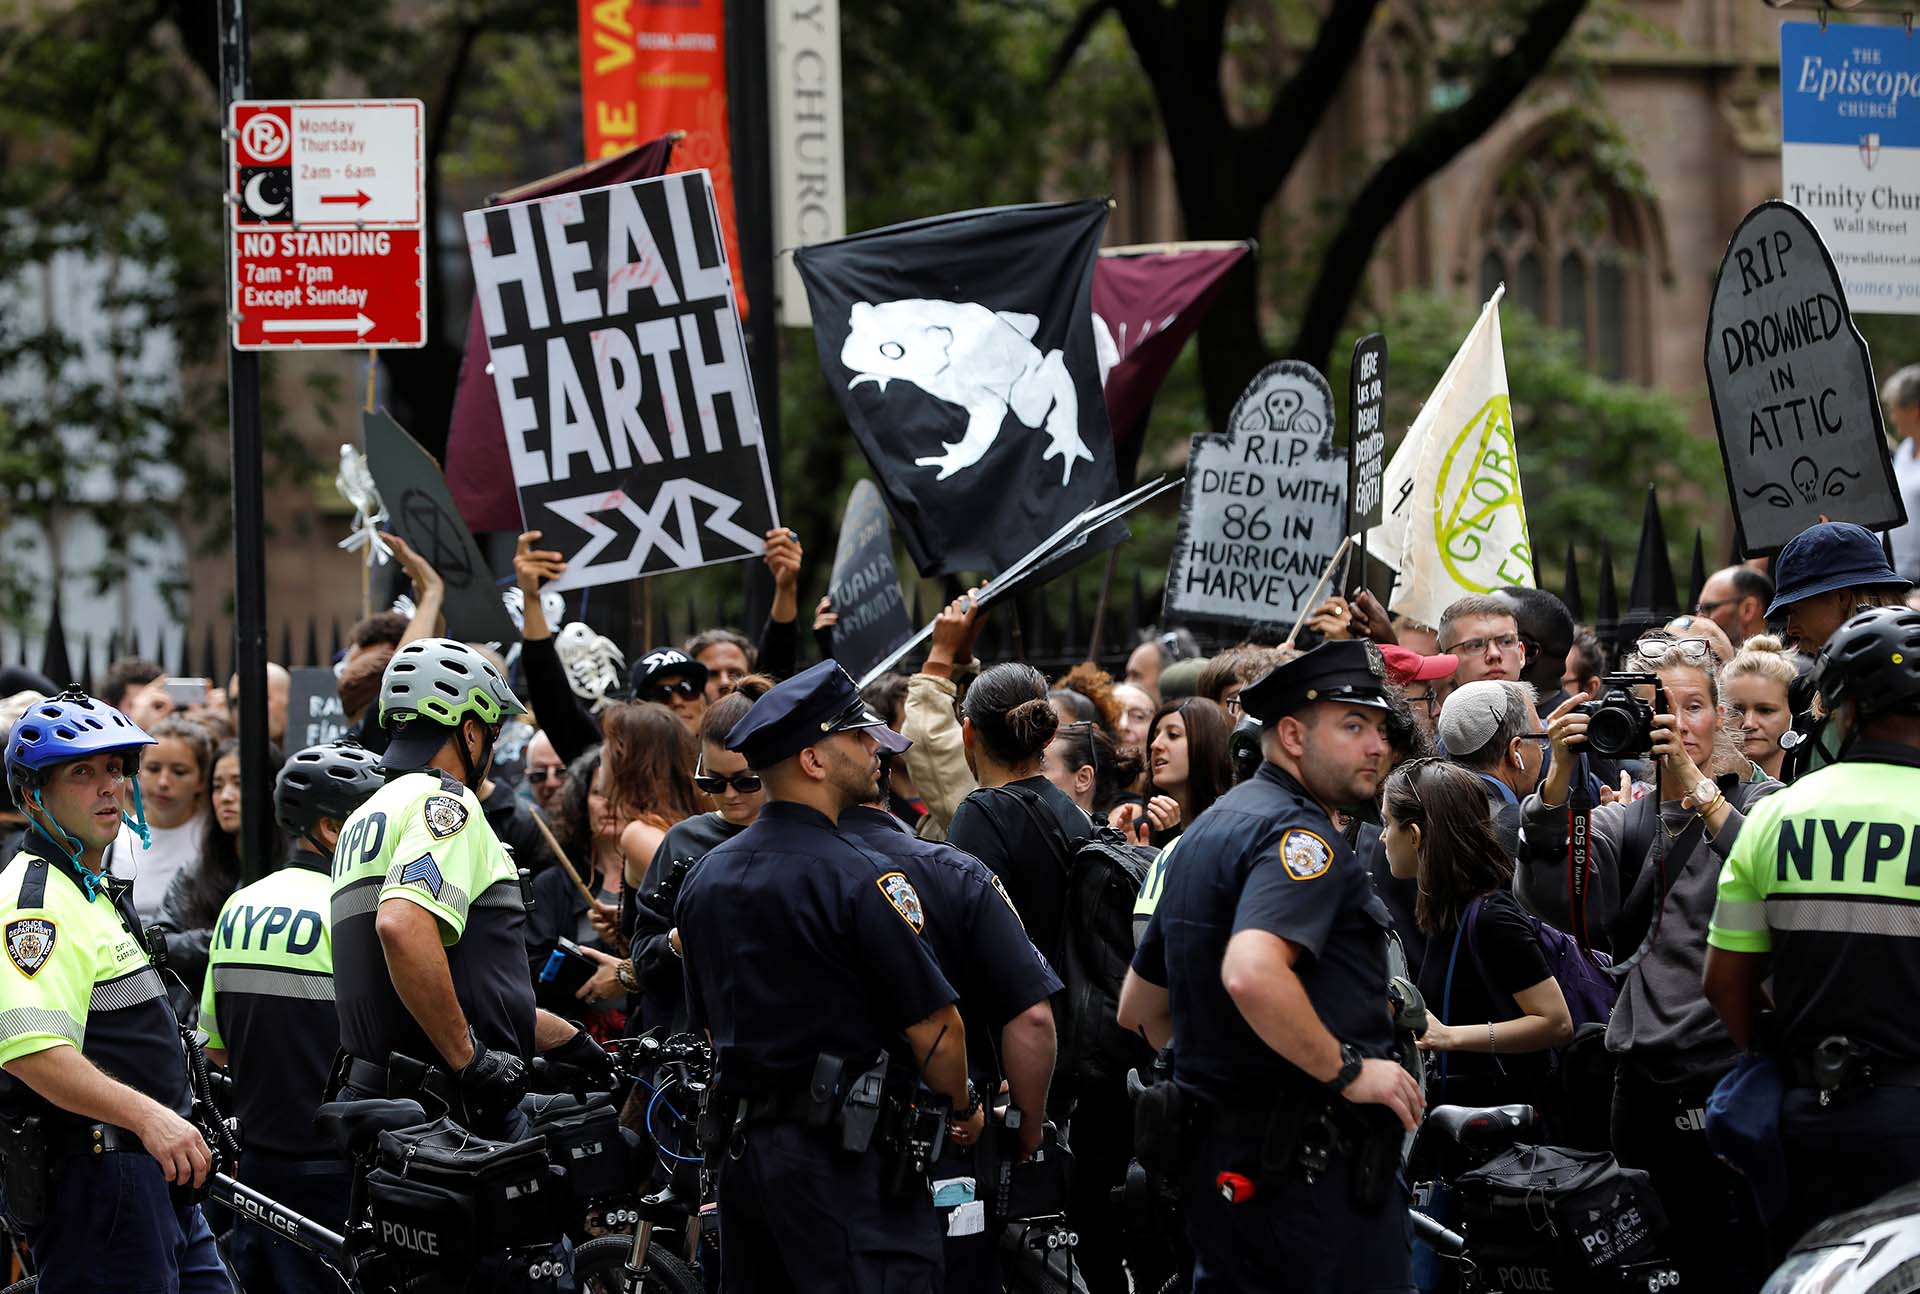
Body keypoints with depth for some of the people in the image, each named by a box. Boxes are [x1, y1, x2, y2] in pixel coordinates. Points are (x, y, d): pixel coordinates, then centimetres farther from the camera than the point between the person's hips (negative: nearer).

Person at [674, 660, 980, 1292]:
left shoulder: (705, 879, 11)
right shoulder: (861, 880, -14)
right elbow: (933, 1024, -13)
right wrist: (964, 1106, 6)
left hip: (741, 1152, 8)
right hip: (847, 1162, -8)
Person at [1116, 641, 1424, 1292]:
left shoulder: (1207, 830, 17)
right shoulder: (1299, 833, -14)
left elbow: (1139, 1008, 24)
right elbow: (1251, 975, -33)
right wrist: (1349, 1071, -22)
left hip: (1219, 1161, 10)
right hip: (1311, 1164, -10)